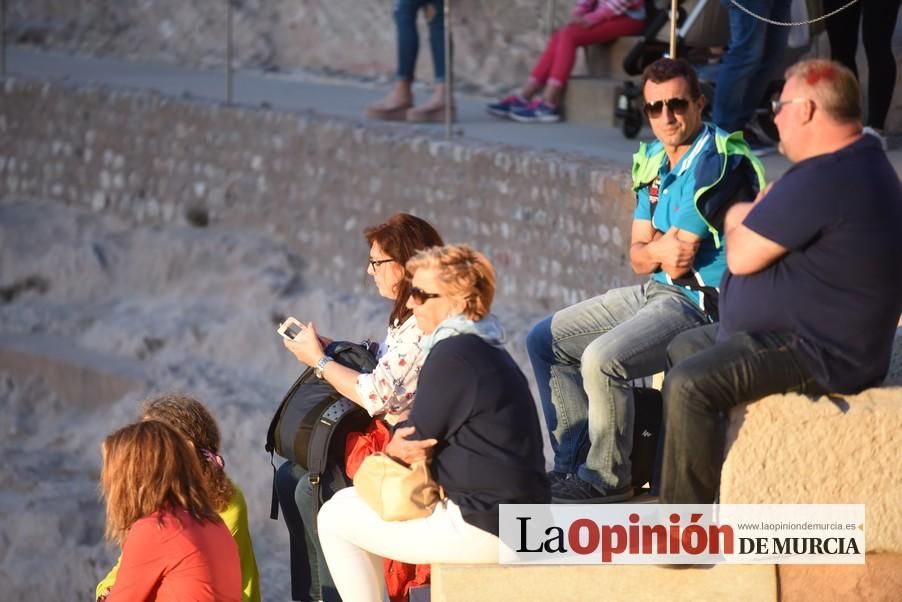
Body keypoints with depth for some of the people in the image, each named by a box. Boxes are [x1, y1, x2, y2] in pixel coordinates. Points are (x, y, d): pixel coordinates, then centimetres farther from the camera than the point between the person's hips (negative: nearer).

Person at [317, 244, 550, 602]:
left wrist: (394, 448, 6)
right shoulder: (486, 350, 16)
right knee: (349, 503, 25)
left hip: (484, 529, -10)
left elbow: (416, 440, -14)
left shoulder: (454, 355, -16)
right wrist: (401, 446, -2)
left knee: (335, 519, -1)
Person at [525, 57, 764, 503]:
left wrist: (654, 247, -1)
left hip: (703, 303, -10)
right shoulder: (653, 161, 9)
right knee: (545, 341, 11)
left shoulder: (717, 162, -19)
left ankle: (607, 479, -11)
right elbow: (638, 256, 9)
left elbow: (679, 261, -21)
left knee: (602, 359, -29)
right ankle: (573, 462, 12)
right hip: (656, 293, 10)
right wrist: (658, 250, -13)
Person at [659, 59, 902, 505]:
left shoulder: (821, 181, -25)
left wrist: (737, 219, 2)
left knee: (690, 385, -25)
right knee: (683, 349, 24)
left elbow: (741, 257, -18)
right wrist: (750, 219, -1)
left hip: (817, 356, -12)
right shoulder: (863, 164, 11)